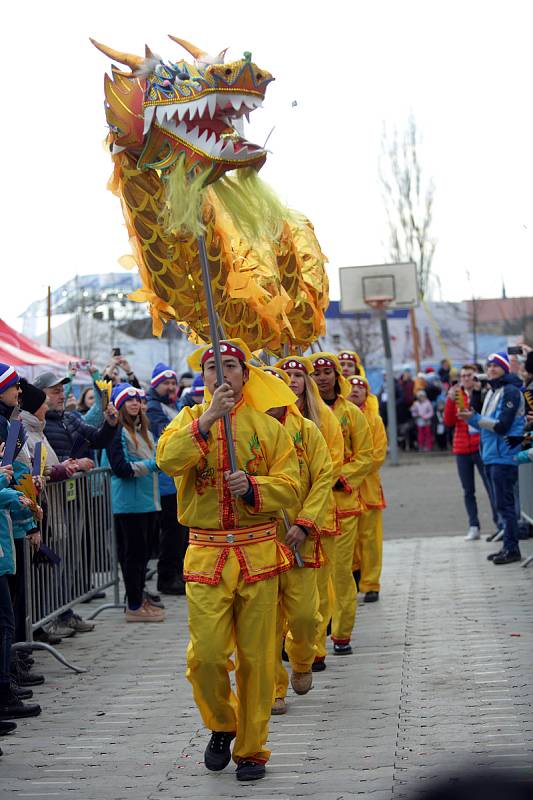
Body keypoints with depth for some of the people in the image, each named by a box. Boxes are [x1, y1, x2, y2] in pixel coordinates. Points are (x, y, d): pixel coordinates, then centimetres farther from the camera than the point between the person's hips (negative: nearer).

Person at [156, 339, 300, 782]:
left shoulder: (267, 427, 6)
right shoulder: (189, 420, 6)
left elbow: (289, 487, 0)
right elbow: (169, 460, -15)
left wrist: (252, 486, -19)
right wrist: (208, 418, -24)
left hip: (258, 553, 0)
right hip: (206, 554, 0)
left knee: (256, 658, 3)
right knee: (206, 654, -6)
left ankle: (251, 749, 16)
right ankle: (222, 726, 22)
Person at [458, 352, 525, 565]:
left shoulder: (510, 392, -12)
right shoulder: (491, 392, 17)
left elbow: (502, 426, -18)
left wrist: (475, 418, -14)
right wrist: (471, 418, 3)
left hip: (504, 457, -10)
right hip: (491, 457, 10)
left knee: (504, 504, -8)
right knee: (501, 504, 13)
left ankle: (512, 549, -4)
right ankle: (507, 547, 19)